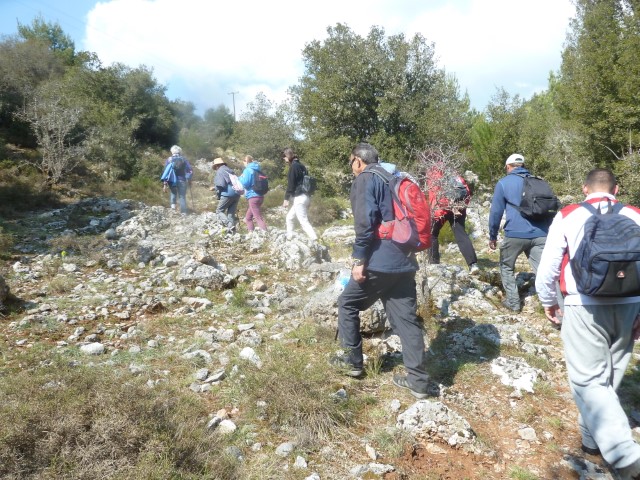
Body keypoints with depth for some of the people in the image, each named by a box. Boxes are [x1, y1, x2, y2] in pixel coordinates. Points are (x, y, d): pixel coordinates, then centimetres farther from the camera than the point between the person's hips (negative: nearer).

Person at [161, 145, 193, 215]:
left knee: (173, 192, 29)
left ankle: (173, 204, 7)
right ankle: (183, 212, 7)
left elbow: (166, 172, -4)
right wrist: (189, 179, 10)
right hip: (182, 181, 0)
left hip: (172, 181, 1)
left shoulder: (169, 160, 0)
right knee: (182, 196, 10)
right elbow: (190, 170, -5)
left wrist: (165, 183, -2)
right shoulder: (184, 159, 0)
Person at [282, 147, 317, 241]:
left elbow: (290, 184, -14)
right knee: (289, 217, 19)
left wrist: (286, 199, -11)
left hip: (299, 198, -9)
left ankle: (315, 240, -13)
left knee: (303, 221, -8)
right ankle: (289, 237, 25)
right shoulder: (301, 166, 15)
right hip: (305, 196, 9)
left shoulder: (293, 166, -10)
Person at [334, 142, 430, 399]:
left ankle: (352, 360, 22)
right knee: (406, 318, 8)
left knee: (347, 303, 13)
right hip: (404, 261, 8)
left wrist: (359, 259, -14)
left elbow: (365, 223, -17)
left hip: (379, 261, -7)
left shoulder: (365, 179, -4)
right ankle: (418, 380, 11)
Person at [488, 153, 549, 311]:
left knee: (507, 267, 18)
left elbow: (496, 212, 1)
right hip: (540, 234, 4)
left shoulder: (504, 183, 3)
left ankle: (513, 302, 18)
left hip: (515, 234, -3)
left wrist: (492, 236, 10)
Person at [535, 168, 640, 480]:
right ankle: (593, 437, 33)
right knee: (609, 376, 18)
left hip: (584, 307, -4)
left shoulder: (567, 217, 1)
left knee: (589, 380, 1)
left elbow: (548, 267, 0)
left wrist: (548, 301, 16)